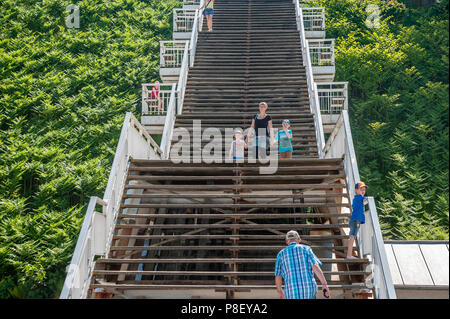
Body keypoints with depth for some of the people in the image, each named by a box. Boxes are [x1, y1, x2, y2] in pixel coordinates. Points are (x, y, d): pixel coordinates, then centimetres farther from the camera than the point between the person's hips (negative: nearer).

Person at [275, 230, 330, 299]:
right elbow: (315, 267, -8)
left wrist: (280, 292, 28)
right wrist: (325, 285, -13)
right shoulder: (306, 249, 7)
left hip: (292, 292, 0)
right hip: (308, 289, 0)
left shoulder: (281, 254, 11)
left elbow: (278, 277, 12)